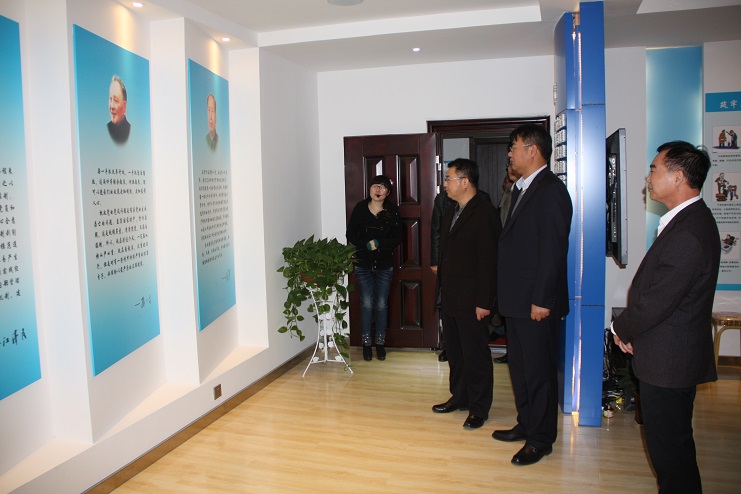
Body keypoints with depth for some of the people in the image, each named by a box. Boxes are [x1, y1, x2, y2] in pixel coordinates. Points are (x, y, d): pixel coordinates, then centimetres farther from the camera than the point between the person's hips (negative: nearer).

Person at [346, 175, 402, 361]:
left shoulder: (393, 211, -3)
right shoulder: (360, 208, -3)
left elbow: (397, 238, -6)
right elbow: (350, 235, -3)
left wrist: (379, 244, -20)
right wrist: (367, 244, -19)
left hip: (384, 264, 0)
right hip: (363, 264, 0)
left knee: (381, 304, 7)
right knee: (366, 303, 3)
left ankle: (380, 342, 20)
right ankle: (366, 343, 17)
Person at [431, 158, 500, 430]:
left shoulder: (484, 212, -14)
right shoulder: (450, 213, 14)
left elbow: (488, 261, -18)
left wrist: (484, 301, -20)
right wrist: (442, 290, 13)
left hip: (471, 300, -9)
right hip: (450, 298, 9)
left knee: (476, 354, 3)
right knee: (454, 351, 18)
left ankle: (479, 408, 16)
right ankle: (459, 397, 33)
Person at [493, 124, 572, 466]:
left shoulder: (551, 190, -15)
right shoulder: (521, 189, 14)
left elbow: (554, 250, -20)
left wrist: (542, 299, -21)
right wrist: (507, 295, 13)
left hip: (537, 301, -10)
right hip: (517, 299, 10)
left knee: (538, 370, 3)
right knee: (519, 365, 19)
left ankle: (541, 439, 19)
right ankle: (526, 425, 35)